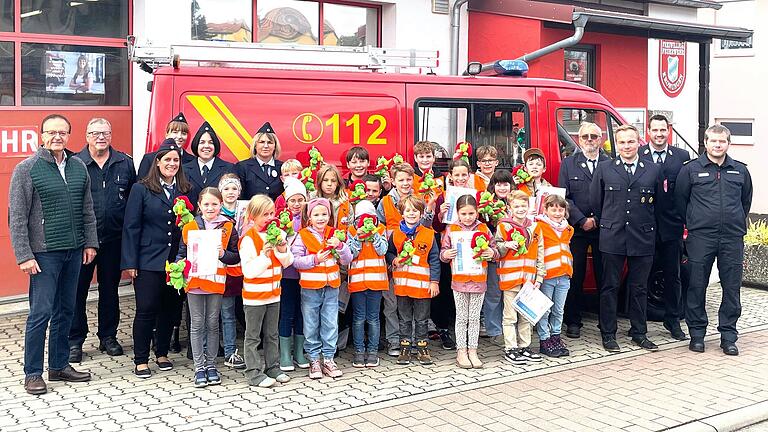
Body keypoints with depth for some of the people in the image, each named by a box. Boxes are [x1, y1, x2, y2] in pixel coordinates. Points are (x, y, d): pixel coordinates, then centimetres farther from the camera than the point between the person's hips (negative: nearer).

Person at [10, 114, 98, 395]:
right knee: (41, 313, -4)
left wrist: (90, 243, 9)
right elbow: (17, 217, -9)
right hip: (44, 253, -5)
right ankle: (32, 374, 8)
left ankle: (59, 366, 25)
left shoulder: (78, 167, 8)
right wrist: (24, 255, -13)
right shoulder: (27, 169, -7)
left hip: (74, 252, 5)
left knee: (66, 311, 13)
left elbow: (88, 210, 14)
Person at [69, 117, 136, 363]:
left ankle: (108, 337, 27)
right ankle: (75, 341, 15)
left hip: (113, 239, 3)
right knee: (77, 289, 4)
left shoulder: (125, 163, 5)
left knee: (110, 288, 14)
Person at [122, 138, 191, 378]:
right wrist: (130, 262, -8)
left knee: (170, 309, 10)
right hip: (149, 261, -3)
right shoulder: (141, 189, -2)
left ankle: (162, 353, 25)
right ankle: (141, 360, 9)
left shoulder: (185, 190, 8)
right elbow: (131, 227, -4)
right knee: (146, 309, -2)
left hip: (177, 260, 3)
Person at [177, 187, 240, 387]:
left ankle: (211, 365, 18)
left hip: (216, 281, 0)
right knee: (197, 324, 5)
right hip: (194, 281, 0)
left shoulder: (228, 228, 2)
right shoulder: (189, 227, 4)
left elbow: (236, 257, 2)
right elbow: (181, 253, 9)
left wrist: (223, 253, -15)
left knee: (212, 324, 8)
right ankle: (199, 367, 12)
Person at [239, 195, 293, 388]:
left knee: (272, 334, 16)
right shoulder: (248, 239, -15)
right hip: (254, 295, -6)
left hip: (273, 293, 6)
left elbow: (288, 262, 7)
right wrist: (265, 254, -27)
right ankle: (254, 372, 8)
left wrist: (282, 248, -11)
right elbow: (249, 270, -20)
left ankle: (273, 367, 25)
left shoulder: (276, 234, 6)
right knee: (253, 336, 3)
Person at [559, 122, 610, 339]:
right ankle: (573, 322, 11)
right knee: (575, 277, 3)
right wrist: (582, 221, -8)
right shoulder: (568, 164, 7)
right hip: (576, 229, 0)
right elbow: (564, 197, 1)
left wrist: (596, 220, -8)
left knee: (604, 277, 4)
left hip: (602, 229, 0)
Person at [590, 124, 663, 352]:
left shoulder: (653, 170, 5)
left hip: (643, 239, 1)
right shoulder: (604, 169, 3)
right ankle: (608, 334, 12)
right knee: (610, 287, 4)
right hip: (612, 239, -1)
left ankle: (639, 333, 21)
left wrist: (648, 225, 11)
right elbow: (595, 201, 8)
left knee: (639, 288, 9)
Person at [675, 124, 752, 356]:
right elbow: (680, 199, 8)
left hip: (732, 238, 2)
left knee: (732, 288, 4)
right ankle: (697, 334, 13)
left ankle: (728, 336, 13)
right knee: (697, 287, 2)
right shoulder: (691, 169, 2)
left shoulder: (740, 171, 10)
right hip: (700, 238, -2)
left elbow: (746, 201, 22)